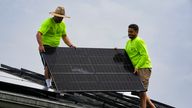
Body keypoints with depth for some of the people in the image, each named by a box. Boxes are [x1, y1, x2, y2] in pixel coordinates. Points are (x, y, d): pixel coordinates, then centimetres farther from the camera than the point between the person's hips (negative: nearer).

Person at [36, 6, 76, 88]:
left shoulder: (62, 25, 9)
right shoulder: (48, 23, -16)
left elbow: (64, 36, 20)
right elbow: (38, 34, -26)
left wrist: (70, 45, 7)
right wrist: (41, 45, -38)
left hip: (55, 48, 7)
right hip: (45, 47, -7)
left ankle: (50, 81, 15)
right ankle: (48, 84, -12)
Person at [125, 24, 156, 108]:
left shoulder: (139, 41, -9)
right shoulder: (128, 42, 18)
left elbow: (144, 56, -16)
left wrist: (137, 67, -24)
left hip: (143, 68, -9)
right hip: (136, 69, 9)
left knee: (142, 91, -12)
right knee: (138, 92, 10)